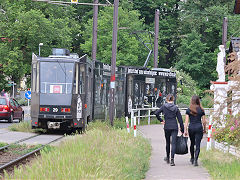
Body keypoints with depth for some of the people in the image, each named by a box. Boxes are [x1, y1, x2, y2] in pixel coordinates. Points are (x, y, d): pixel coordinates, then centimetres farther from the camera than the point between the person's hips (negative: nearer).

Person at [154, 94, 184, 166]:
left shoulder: (164, 106, -1)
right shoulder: (176, 108, 1)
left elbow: (156, 113, -9)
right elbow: (180, 119, 2)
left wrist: (161, 120, 5)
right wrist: (182, 129, 7)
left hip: (167, 127, 1)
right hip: (174, 127, 0)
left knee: (168, 142, 18)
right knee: (173, 143, -4)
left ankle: (167, 158, 33)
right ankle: (172, 159, -19)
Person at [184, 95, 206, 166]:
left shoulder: (188, 110, 0)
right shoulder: (201, 110, -1)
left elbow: (186, 121, -2)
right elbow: (204, 121, 1)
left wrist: (185, 130, 0)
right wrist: (204, 129, 14)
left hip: (191, 127, 2)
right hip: (199, 127, -2)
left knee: (192, 143, 20)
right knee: (197, 144, -2)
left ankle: (192, 158, 33)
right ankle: (195, 160, -14)